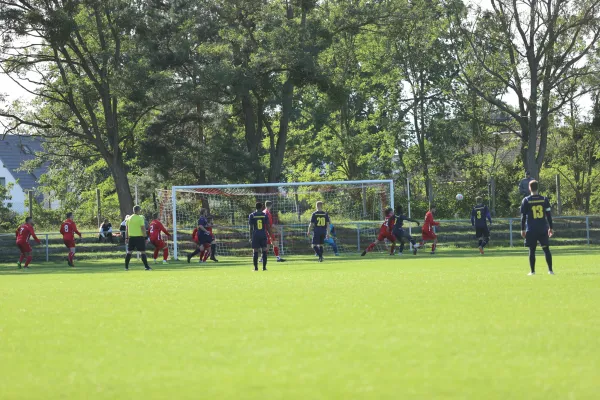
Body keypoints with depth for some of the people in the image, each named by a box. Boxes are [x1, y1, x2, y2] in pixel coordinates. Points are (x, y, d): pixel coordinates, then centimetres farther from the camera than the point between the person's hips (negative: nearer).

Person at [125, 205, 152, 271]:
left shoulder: (129, 219, 9)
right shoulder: (140, 218, -8)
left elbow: (127, 229, 12)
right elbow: (143, 229, -11)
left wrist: (126, 238, 16)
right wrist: (145, 237, -6)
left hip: (131, 237, 5)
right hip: (139, 237, -5)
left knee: (129, 252, 9)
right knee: (143, 252, -2)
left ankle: (126, 267, 10)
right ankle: (146, 267, -3)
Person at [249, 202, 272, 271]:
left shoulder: (252, 215, 1)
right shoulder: (265, 215, 2)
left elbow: (251, 227, -1)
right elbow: (268, 226, 1)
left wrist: (250, 237, 4)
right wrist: (270, 235, 7)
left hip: (255, 235, 0)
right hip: (263, 235, 0)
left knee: (255, 251, 3)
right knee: (264, 251, 4)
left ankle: (256, 267, 0)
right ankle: (264, 267, 0)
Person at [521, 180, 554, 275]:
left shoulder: (526, 200, -1)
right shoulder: (544, 199, 3)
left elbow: (523, 216, -1)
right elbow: (548, 215, 4)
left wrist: (523, 229, 5)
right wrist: (550, 228, 11)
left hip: (531, 230, -1)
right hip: (543, 229, 1)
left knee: (532, 250, 4)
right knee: (546, 249, 4)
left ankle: (532, 271, 2)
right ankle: (550, 270, 0)